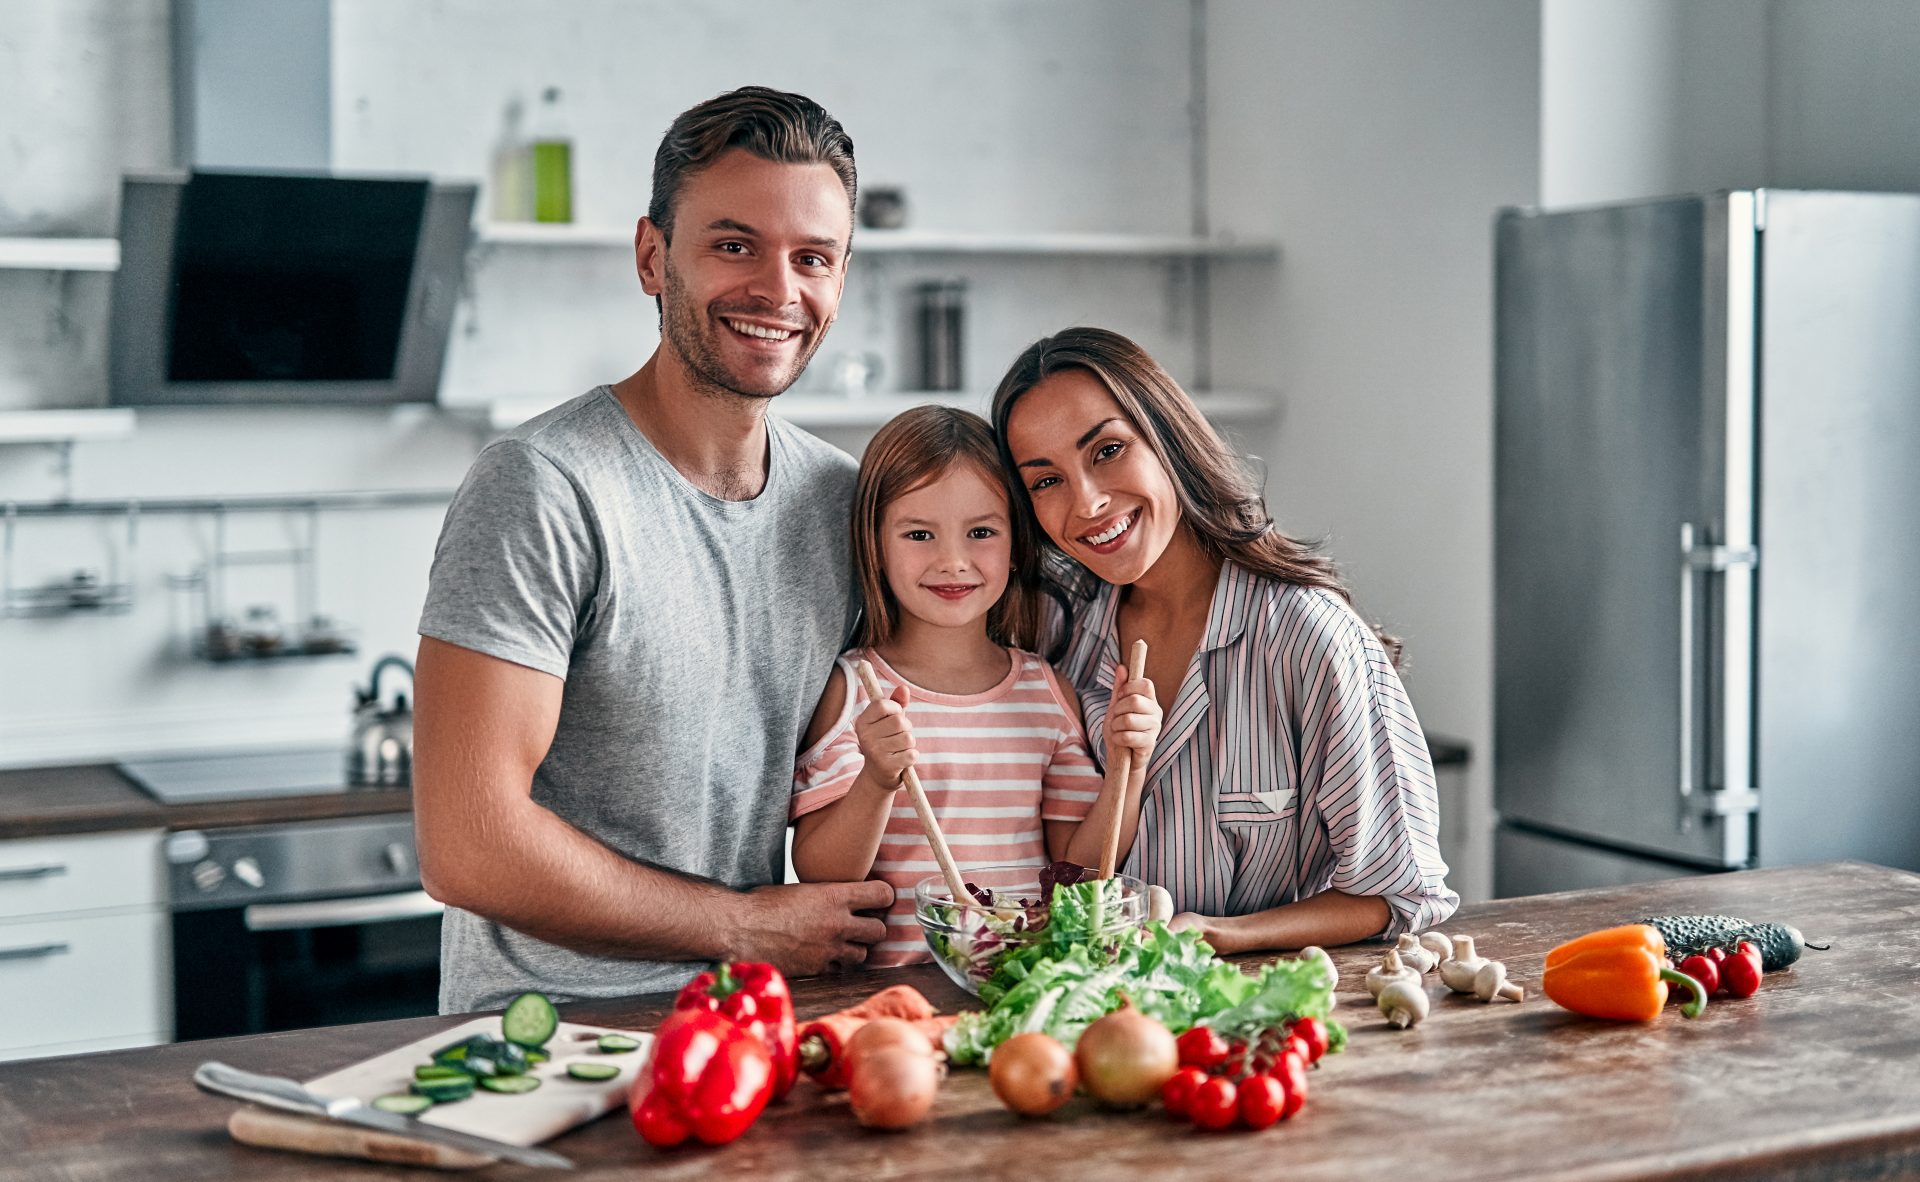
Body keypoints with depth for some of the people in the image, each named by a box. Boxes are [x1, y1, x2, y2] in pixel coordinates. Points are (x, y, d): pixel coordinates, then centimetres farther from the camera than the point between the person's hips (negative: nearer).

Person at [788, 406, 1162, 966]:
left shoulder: (1050, 692, 10)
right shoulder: (850, 690, 0)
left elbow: (1079, 865, 12)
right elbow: (817, 877, -4)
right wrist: (876, 783, -20)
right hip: (891, 987, -3)